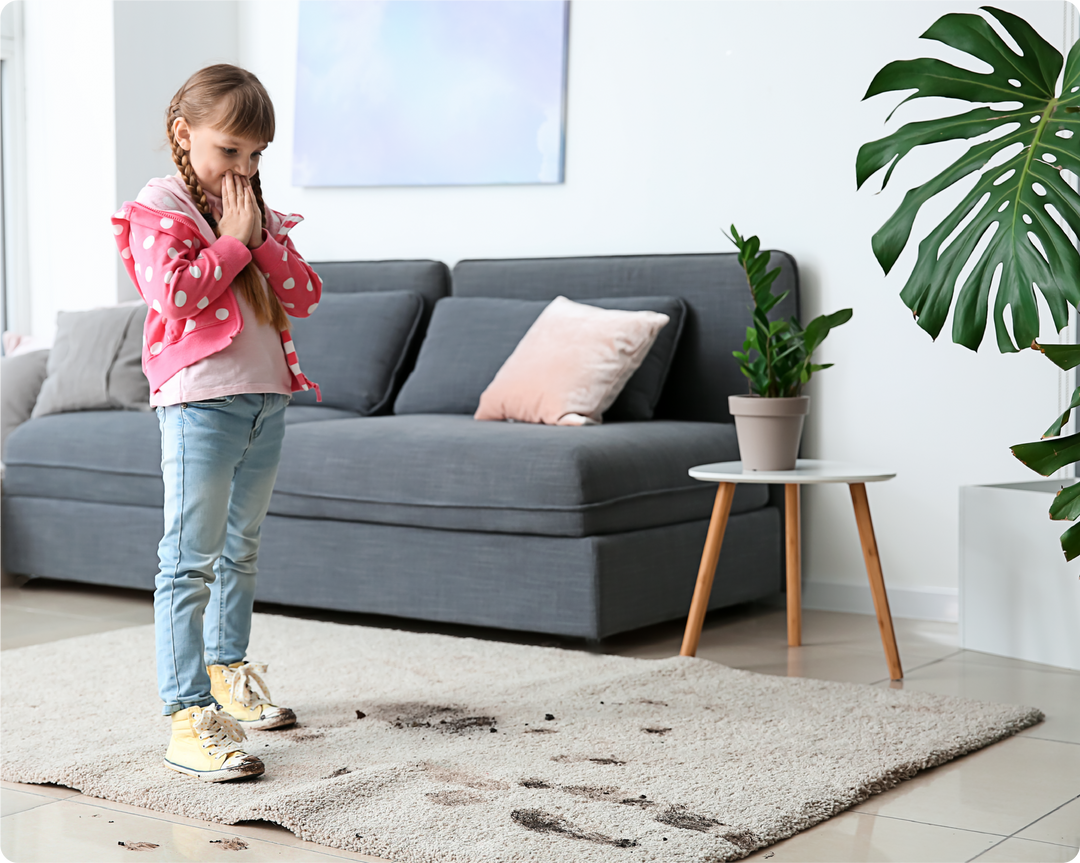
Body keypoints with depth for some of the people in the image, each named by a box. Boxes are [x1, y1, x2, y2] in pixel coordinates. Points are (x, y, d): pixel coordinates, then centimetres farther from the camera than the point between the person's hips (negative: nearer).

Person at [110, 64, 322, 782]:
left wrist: (262, 237, -3)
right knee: (190, 561, -9)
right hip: (200, 401, -7)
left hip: (267, 399, 8)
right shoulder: (159, 208, -4)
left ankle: (227, 673, 34)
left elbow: (305, 297, 8)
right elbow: (174, 292, -19)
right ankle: (188, 715, -10)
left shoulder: (258, 213, 16)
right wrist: (232, 242, -11)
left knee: (241, 552, 18)